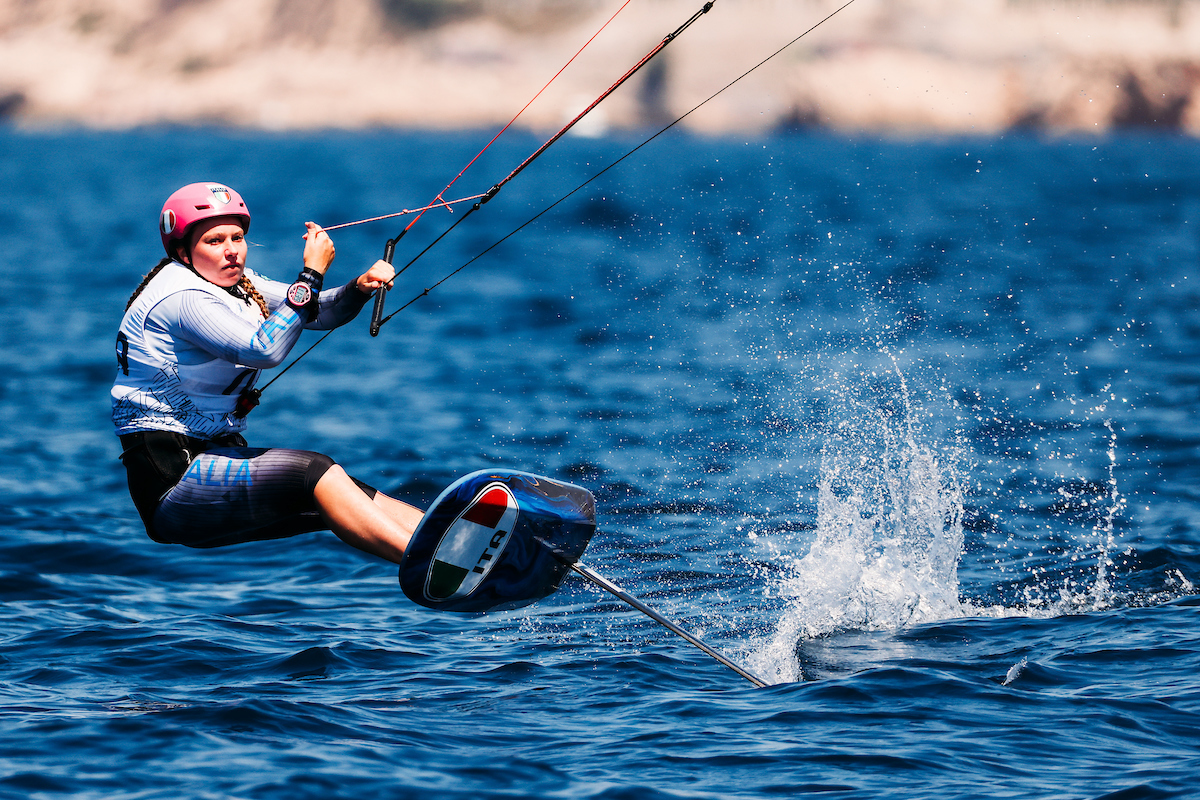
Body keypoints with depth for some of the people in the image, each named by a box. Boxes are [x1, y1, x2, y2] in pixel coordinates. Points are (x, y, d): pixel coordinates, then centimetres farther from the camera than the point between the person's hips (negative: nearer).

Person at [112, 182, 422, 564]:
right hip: (170, 477, -9)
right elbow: (264, 350, -27)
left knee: (360, 496, -7)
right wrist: (312, 274, -24)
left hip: (219, 453, 9)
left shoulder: (235, 283, 12)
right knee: (313, 473, -26)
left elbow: (318, 312, 11)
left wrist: (360, 288, -10)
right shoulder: (183, 296, -17)